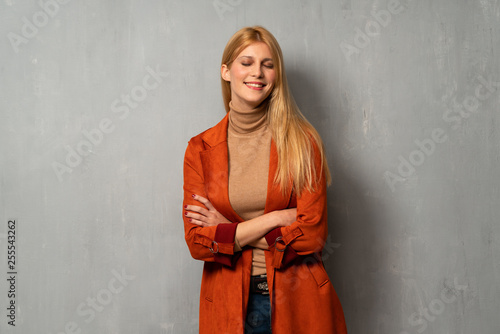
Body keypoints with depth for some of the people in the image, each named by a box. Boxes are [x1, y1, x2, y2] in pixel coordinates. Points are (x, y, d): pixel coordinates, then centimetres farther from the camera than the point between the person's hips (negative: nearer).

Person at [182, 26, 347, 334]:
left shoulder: (302, 140, -6)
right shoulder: (200, 149, -2)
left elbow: (312, 233, -11)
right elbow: (197, 242, -7)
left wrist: (229, 232, -11)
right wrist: (276, 218, -14)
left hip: (298, 298, -1)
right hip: (228, 301, 1)